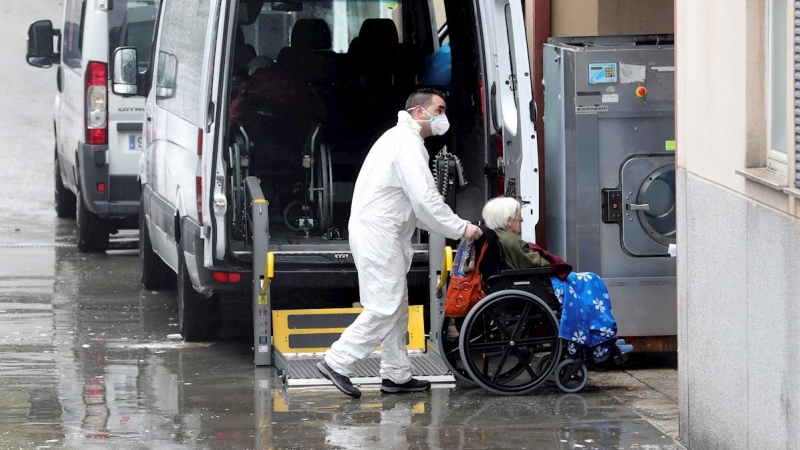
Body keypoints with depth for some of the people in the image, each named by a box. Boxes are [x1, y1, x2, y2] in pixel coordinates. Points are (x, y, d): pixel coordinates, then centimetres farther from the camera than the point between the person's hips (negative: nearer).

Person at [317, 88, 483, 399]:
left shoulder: (401, 139, 21)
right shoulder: (408, 143, -13)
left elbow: (414, 204, 22)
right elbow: (425, 199, -20)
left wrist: (452, 227, 13)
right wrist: (460, 229, -12)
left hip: (381, 232, 11)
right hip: (378, 233, -11)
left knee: (397, 306, 13)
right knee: (386, 307, -11)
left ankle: (397, 375, 17)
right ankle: (337, 362, -9)